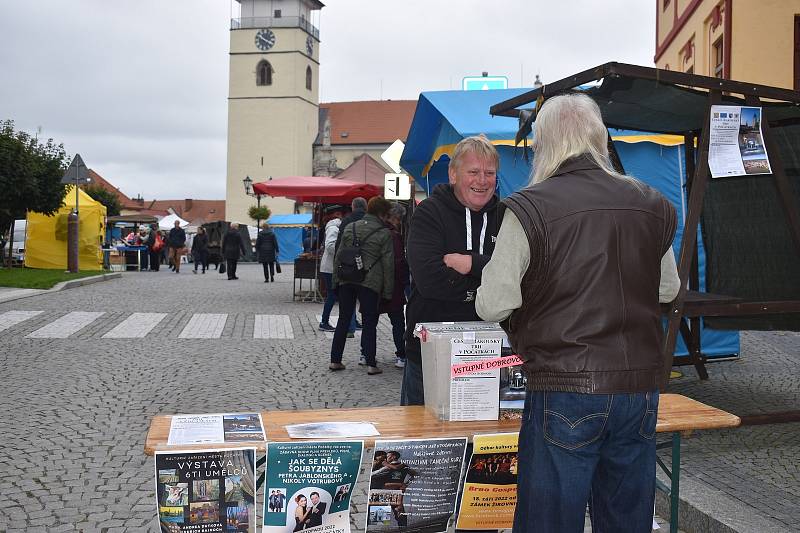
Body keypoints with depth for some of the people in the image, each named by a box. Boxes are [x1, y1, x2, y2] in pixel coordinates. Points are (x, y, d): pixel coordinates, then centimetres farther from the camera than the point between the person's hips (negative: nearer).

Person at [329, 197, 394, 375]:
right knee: (369, 323, 3)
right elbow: (388, 264, -5)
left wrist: (336, 279, 16)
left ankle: (335, 360, 17)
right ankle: (371, 364, 2)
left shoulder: (350, 227, 8)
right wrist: (388, 291, 1)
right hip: (370, 282, -4)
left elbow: (339, 256, 10)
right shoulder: (384, 233, -5)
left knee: (343, 320, 13)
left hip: (346, 280, 4)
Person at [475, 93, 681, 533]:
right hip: (640, 386, 5)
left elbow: (492, 306, -8)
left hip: (566, 389, -5)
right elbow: (668, 289, 17)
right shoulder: (651, 205, 3)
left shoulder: (529, 208, -12)